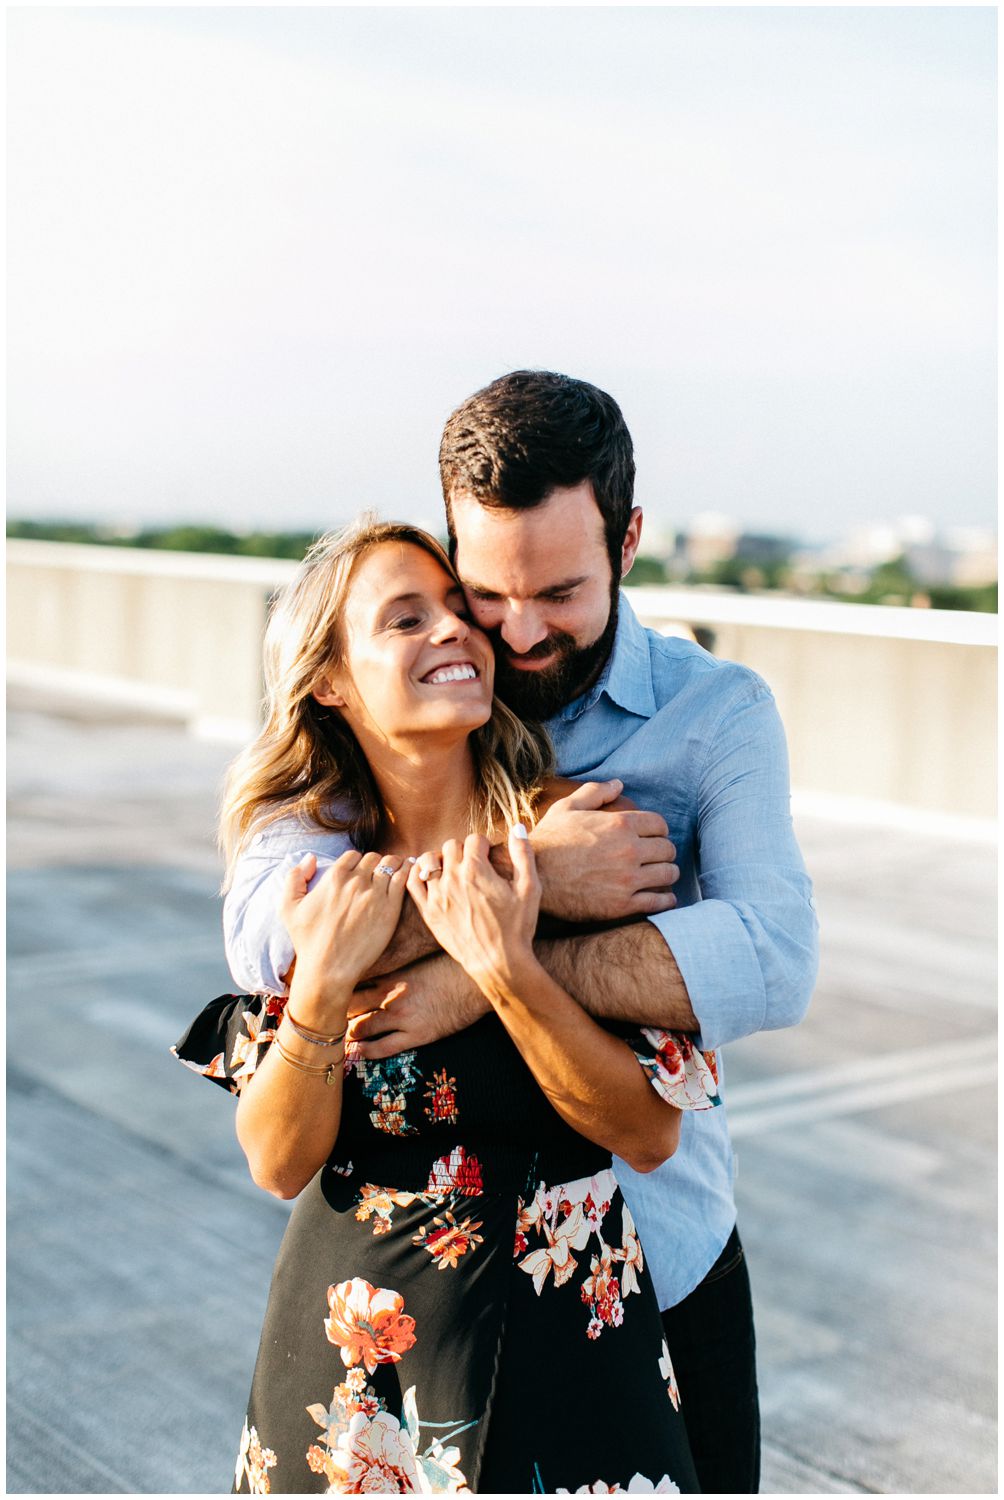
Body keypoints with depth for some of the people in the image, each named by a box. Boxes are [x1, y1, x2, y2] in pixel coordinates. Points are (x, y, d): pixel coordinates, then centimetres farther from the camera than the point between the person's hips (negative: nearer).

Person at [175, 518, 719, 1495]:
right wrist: (322, 983, -23)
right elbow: (279, 1165, -8)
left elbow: (650, 1136, -15)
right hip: (352, 1338, 2)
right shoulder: (302, 860, -6)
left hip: (564, 1342, -1)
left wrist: (507, 972, -27)